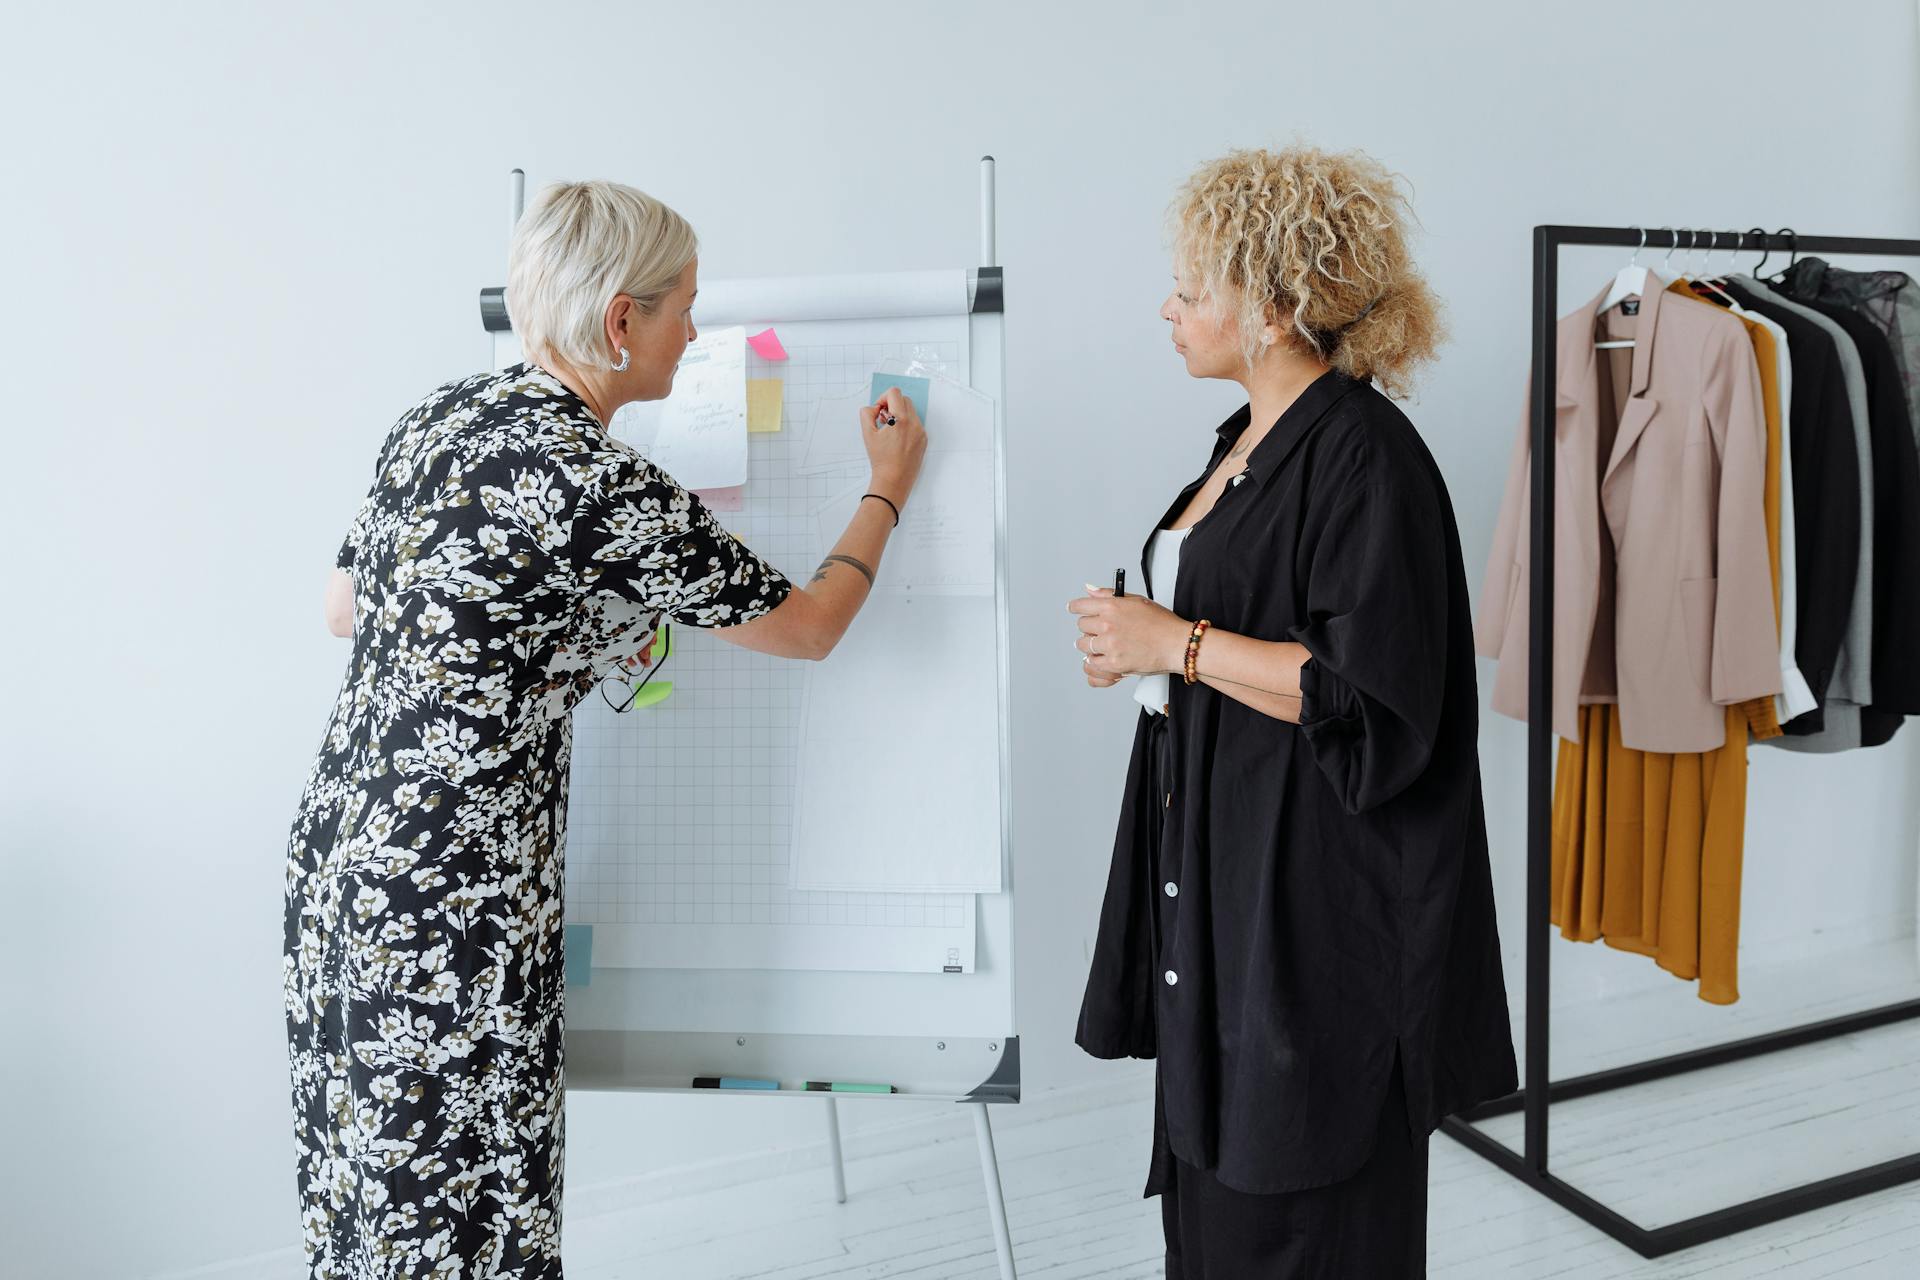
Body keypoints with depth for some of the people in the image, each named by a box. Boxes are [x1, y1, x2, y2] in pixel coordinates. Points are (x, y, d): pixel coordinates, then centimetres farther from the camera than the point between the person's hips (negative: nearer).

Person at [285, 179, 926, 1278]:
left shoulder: (442, 415, 5)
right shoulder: (606, 487, -20)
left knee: (383, 1185, 22)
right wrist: (891, 487, 9)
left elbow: (350, 608, 18)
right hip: (450, 887, -9)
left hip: (344, 841, 9)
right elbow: (808, 627, -7)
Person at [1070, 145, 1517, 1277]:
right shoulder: (1252, 438, 12)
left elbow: (1376, 703, -23)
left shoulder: (1364, 453, -18)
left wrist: (1179, 643, -18)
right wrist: (1136, 648, 7)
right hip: (1219, 885, 9)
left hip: (1314, 912, -9)